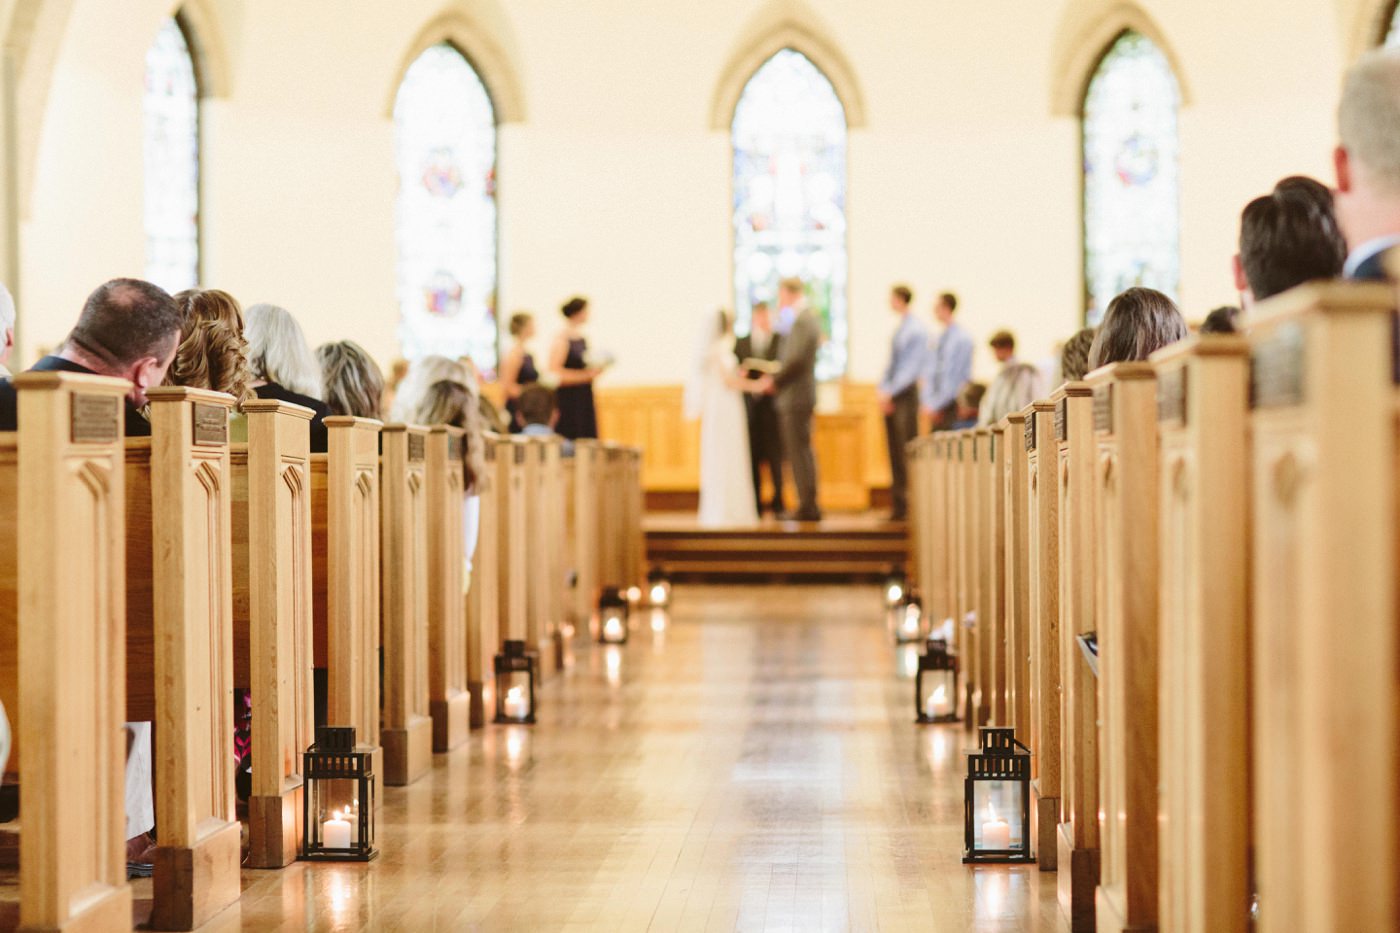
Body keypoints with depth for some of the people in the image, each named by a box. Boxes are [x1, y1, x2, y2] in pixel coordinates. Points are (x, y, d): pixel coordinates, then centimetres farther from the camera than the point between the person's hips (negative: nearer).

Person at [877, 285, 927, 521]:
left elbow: (911, 367, -15)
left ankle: (909, 508, -5)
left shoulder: (916, 331, -11)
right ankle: (897, 507, 11)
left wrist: (891, 392, -17)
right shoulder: (899, 329, 14)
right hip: (891, 397, 8)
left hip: (905, 395, -8)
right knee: (894, 454, 8)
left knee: (907, 454, -7)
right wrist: (882, 390, 4)